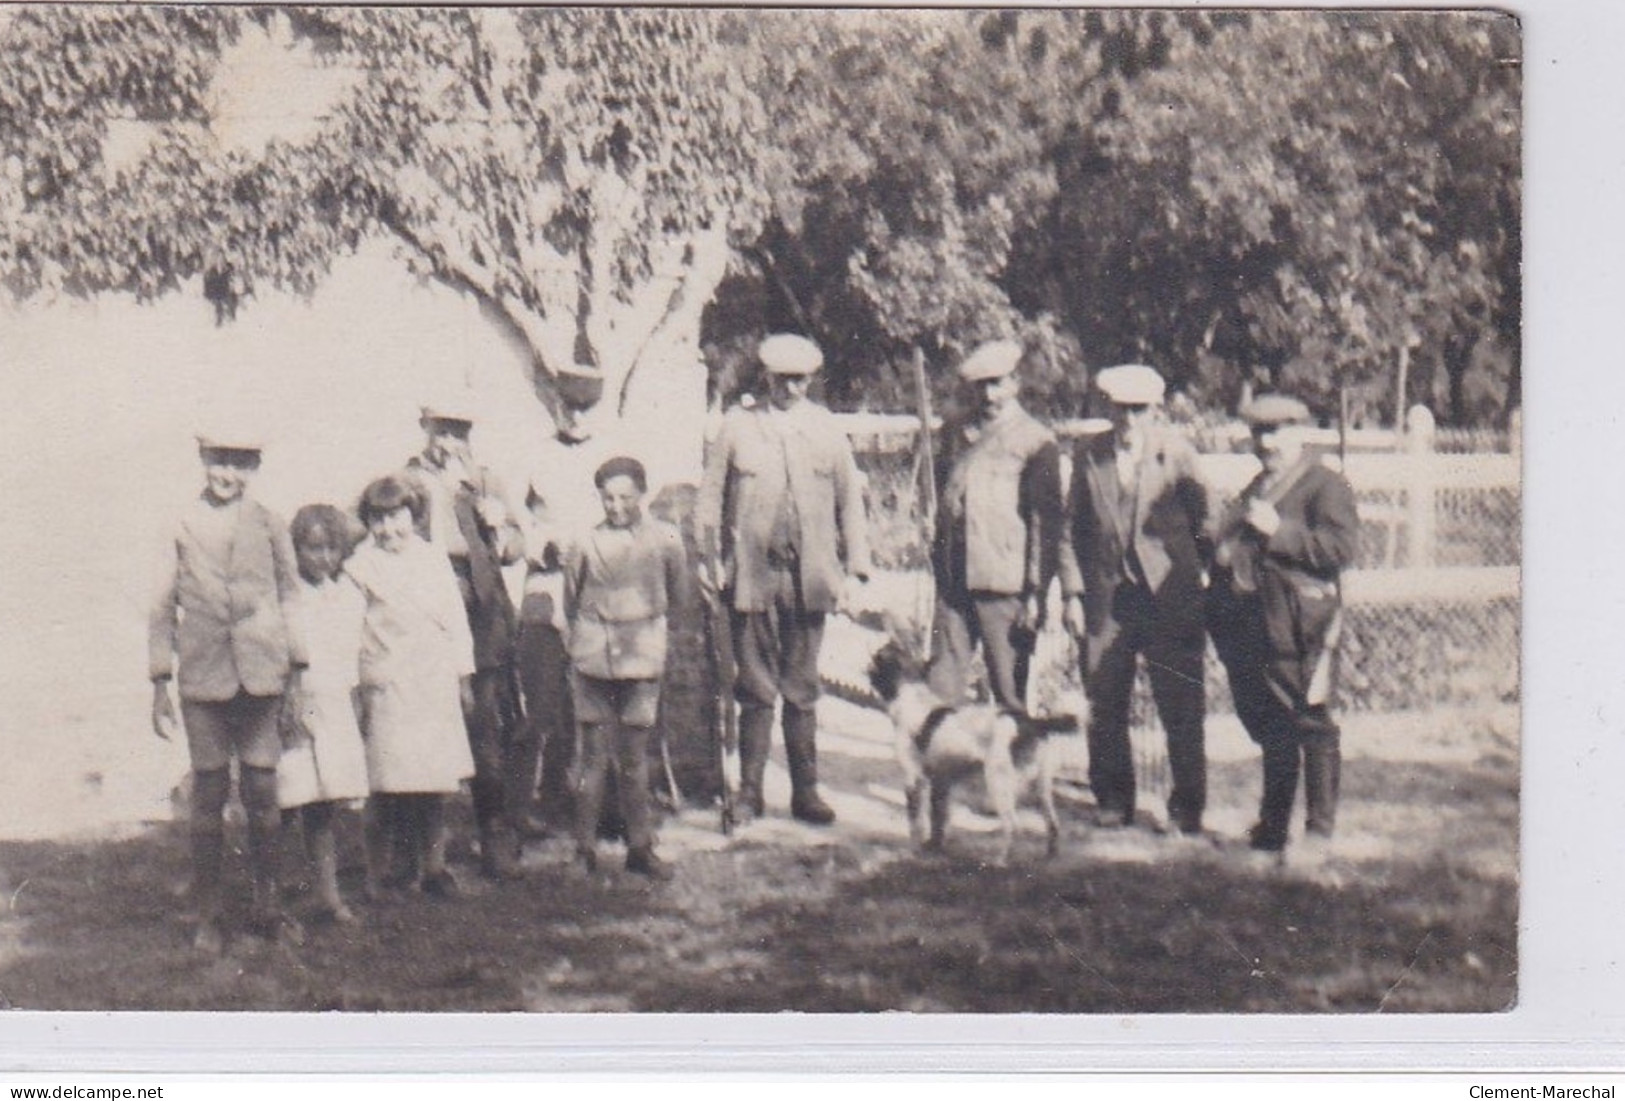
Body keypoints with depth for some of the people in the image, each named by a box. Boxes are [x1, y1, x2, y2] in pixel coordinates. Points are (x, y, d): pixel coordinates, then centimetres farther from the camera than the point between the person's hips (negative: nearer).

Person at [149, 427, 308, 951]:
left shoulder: (269, 525, 7)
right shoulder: (181, 529, 6)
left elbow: (290, 597, 11)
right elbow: (163, 608, 9)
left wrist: (296, 669, 6)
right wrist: (160, 683, 5)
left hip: (261, 676, 1)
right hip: (203, 679, 0)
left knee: (262, 791, 4)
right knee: (208, 794, 2)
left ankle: (267, 905, 17)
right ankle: (207, 916, 11)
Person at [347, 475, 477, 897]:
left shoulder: (434, 560, 10)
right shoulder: (360, 566, 1)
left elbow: (456, 621, 13)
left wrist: (463, 678, 11)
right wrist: (355, 688, -3)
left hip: (435, 685, 3)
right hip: (386, 687, -3)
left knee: (435, 782, 4)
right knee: (391, 784, -5)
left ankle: (433, 865, 12)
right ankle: (400, 864, 7)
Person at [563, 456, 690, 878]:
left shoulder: (665, 540, -2)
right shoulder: (586, 545, -4)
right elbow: (570, 605, 10)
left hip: (642, 658, 1)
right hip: (593, 660, -1)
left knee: (635, 758, 5)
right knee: (594, 757, 1)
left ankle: (640, 847, 14)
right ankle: (585, 849, 8)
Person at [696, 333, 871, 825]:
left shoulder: (826, 429, 8)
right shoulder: (737, 425, 4)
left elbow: (850, 499, 11)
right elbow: (710, 496, 6)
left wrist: (855, 566, 5)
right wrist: (710, 560, 0)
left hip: (808, 577, 1)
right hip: (752, 574, -1)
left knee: (802, 688, 6)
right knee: (756, 688, 2)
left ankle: (805, 791, 12)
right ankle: (749, 791, 10)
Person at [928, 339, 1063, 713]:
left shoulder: (1035, 442, -3)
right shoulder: (955, 437, 13)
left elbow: (1045, 522, -5)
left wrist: (1036, 593, -9)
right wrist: (938, 565, 14)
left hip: (1004, 585, -5)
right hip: (954, 580, 5)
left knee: (1009, 690, 1)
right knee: (941, 686, 3)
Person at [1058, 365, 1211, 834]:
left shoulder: (1177, 453, -1)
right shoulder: (1088, 455, 6)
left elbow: (1202, 523, 4)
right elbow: (1073, 527, 9)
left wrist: (1206, 583, 0)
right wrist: (1073, 593, 4)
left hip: (1169, 597, -2)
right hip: (1106, 597, 2)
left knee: (1181, 708, 0)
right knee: (1105, 707, 7)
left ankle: (1187, 806, 10)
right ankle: (1112, 800, 21)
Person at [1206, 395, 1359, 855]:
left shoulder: (1326, 485, -4)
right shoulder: (1257, 488, 21)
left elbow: (1342, 547, -17)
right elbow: (1232, 547, 32)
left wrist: (1279, 531, -20)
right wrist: (1224, 554, 11)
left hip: (1297, 625, -8)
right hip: (1251, 624, 8)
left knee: (1310, 726, -4)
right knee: (1270, 729, 15)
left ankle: (1320, 830, 3)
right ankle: (1273, 826, 24)